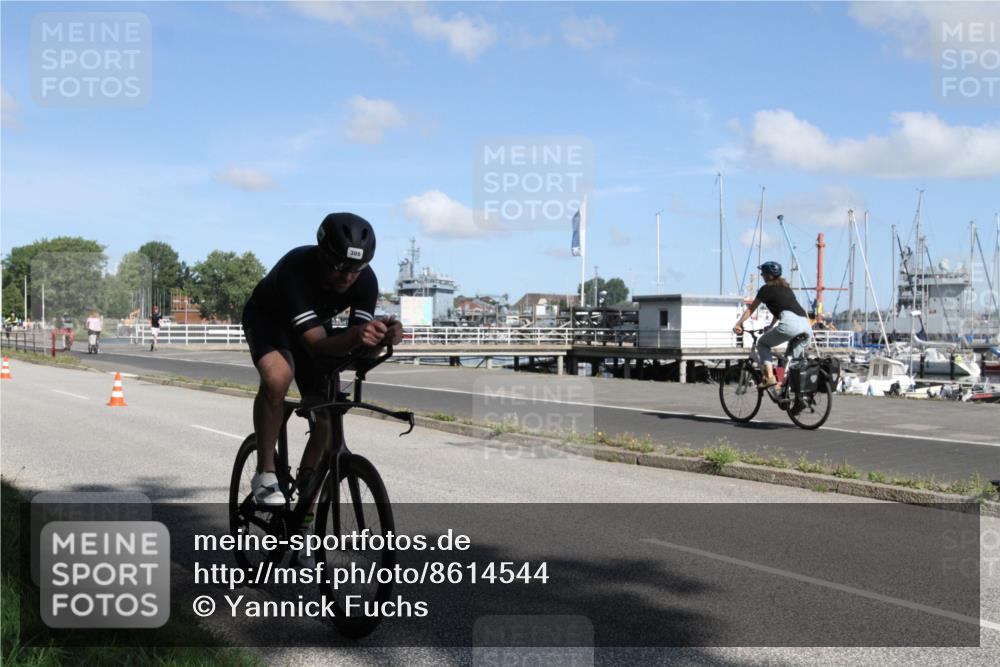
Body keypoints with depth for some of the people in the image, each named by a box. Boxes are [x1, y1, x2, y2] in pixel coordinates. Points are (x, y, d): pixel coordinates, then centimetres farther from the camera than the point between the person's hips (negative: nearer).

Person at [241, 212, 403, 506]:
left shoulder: (365, 280, -27)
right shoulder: (296, 269, -40)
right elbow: (317, 345, -45)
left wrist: (383, 336, -51)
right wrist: (354, 336, -65)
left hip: (316, 324, 4)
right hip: (268, 319, -4)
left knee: (325, 420, -6)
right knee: (278, 377, -37)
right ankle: (265, 474, -20)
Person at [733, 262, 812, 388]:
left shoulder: (766, 288, 11)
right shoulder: (786, 288, 31)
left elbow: (751, 309, 18)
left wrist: (738, 324, 26)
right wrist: (770, 327, 52)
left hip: (790, 323, -6)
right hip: (806, 326, 6)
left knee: (762, 344, 13)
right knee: (792, 359, 21)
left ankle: (769, 377, -1)